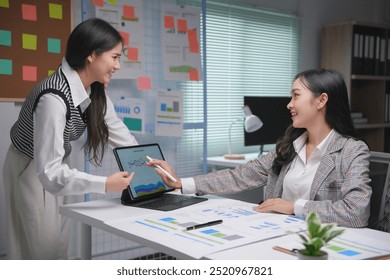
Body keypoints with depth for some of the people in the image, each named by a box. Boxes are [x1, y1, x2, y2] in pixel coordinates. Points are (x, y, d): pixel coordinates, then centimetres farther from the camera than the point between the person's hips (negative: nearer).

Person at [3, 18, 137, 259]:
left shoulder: (95, 92, -10)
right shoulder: (54, 98, -36)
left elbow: (120, 135, -3)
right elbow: (48, 172, -37)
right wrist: (105, 184, -41)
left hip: (56, 168, 8)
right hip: (31, 171, -8)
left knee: (58, 243, 19)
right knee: (41, 248, 4)